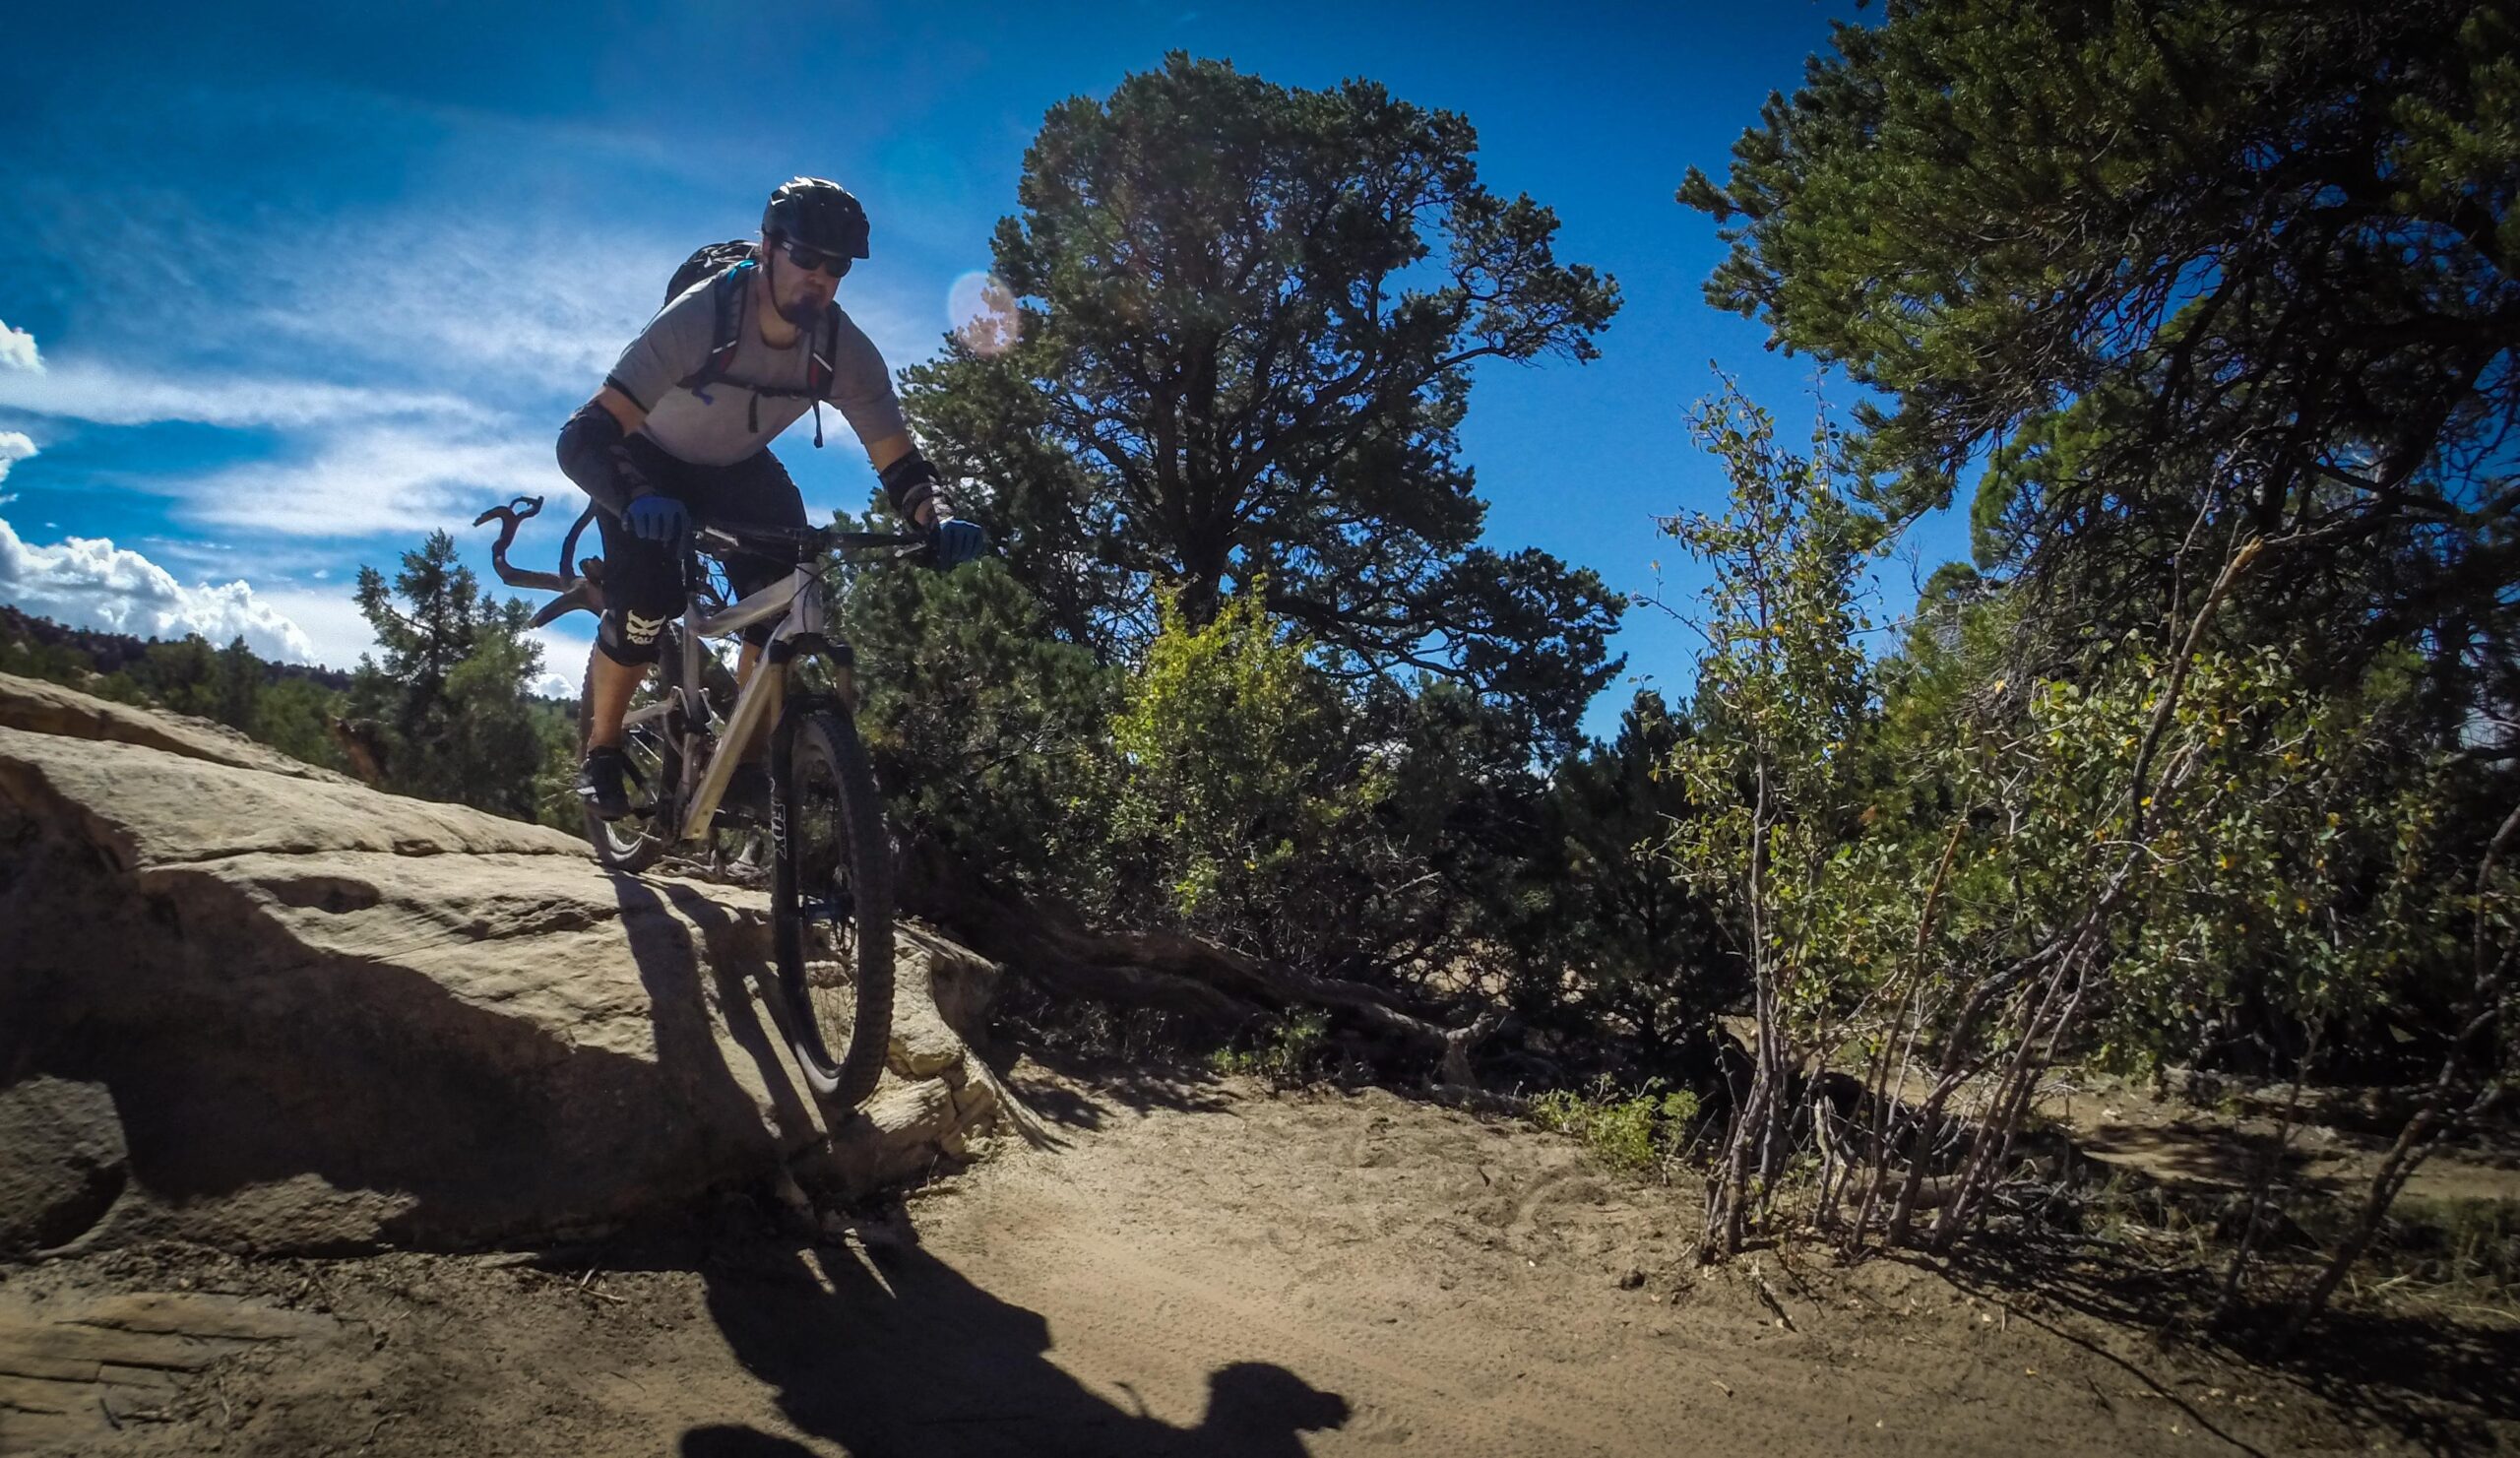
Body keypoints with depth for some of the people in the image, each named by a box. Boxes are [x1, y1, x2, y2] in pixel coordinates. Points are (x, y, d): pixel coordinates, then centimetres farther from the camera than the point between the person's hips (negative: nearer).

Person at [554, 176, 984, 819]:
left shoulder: (846, 351, -25)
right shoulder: (699, 317, -36)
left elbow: (900, 463, -22)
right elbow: (584, 435, -42)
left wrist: (940, 518, -45)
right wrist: (638, 499, -63)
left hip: (741, 470, 3)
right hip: (654, 464, -3)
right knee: (645, 608, -24)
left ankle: (744, 764, -2)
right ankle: (601, 750, 3)